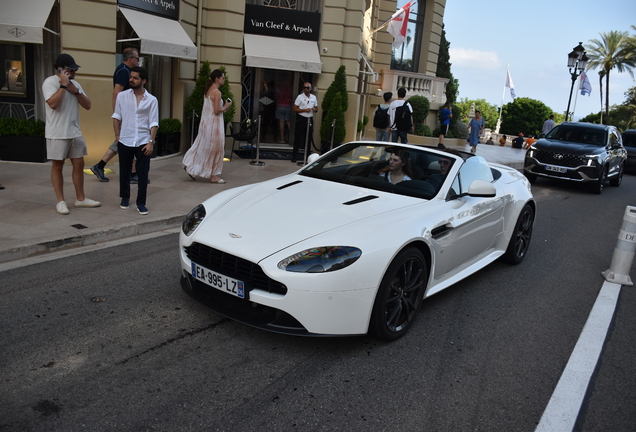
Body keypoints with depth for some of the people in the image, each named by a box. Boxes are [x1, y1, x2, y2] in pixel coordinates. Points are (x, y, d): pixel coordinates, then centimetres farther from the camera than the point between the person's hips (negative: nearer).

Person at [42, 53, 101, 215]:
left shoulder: (75, 83, 11)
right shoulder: (50, 82, -9)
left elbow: (87, 106, 7)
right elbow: (53, 103, -24)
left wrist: (76, 91, -7)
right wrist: (63, 85, -20)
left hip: (75, 132, 7)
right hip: (57, 133, -6)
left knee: (79, 164, 9)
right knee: (57, 166, 3)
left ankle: (80, 199, 20)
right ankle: (61, 201, 10)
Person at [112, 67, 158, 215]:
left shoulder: (151, 100, -1)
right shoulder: (122, 96, 2)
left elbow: (153, 123, -3)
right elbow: (117, 117, 7)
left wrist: (151, 142, -10)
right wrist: (117, 136, 0)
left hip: (143, 142, -1)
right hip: (125, 141, 1)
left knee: (143, 174, 0)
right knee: (124, 172, 12)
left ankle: (141, 203, 10)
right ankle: (125, 198, 32)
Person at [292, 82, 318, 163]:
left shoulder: (314, 97, 11)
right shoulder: (300, 97, -2)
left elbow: (316, 109, 18)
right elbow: (295, 109, -6)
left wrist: (314, 109, -6)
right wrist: (304, 110, -17)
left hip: (310, 120, 4)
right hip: (301, 119, -4)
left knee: (309, 138, 8)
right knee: (298, 138, -2)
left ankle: (308, 155, 17)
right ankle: (294, 155, 3)